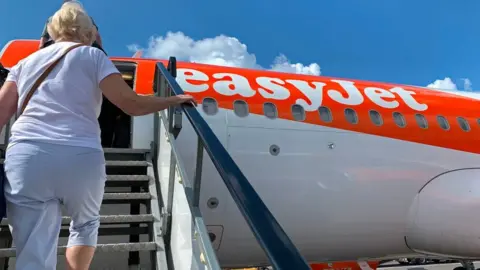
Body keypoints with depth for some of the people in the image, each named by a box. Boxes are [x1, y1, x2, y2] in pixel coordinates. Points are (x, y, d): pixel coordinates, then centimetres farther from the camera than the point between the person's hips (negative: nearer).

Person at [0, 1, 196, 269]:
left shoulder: (26, 62, 22)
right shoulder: (92, 56, 11)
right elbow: (131, 104, 0)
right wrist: (175, 100, 13)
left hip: (25, 160, 2)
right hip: (81, 158, -2)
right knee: (85, 223, 28)